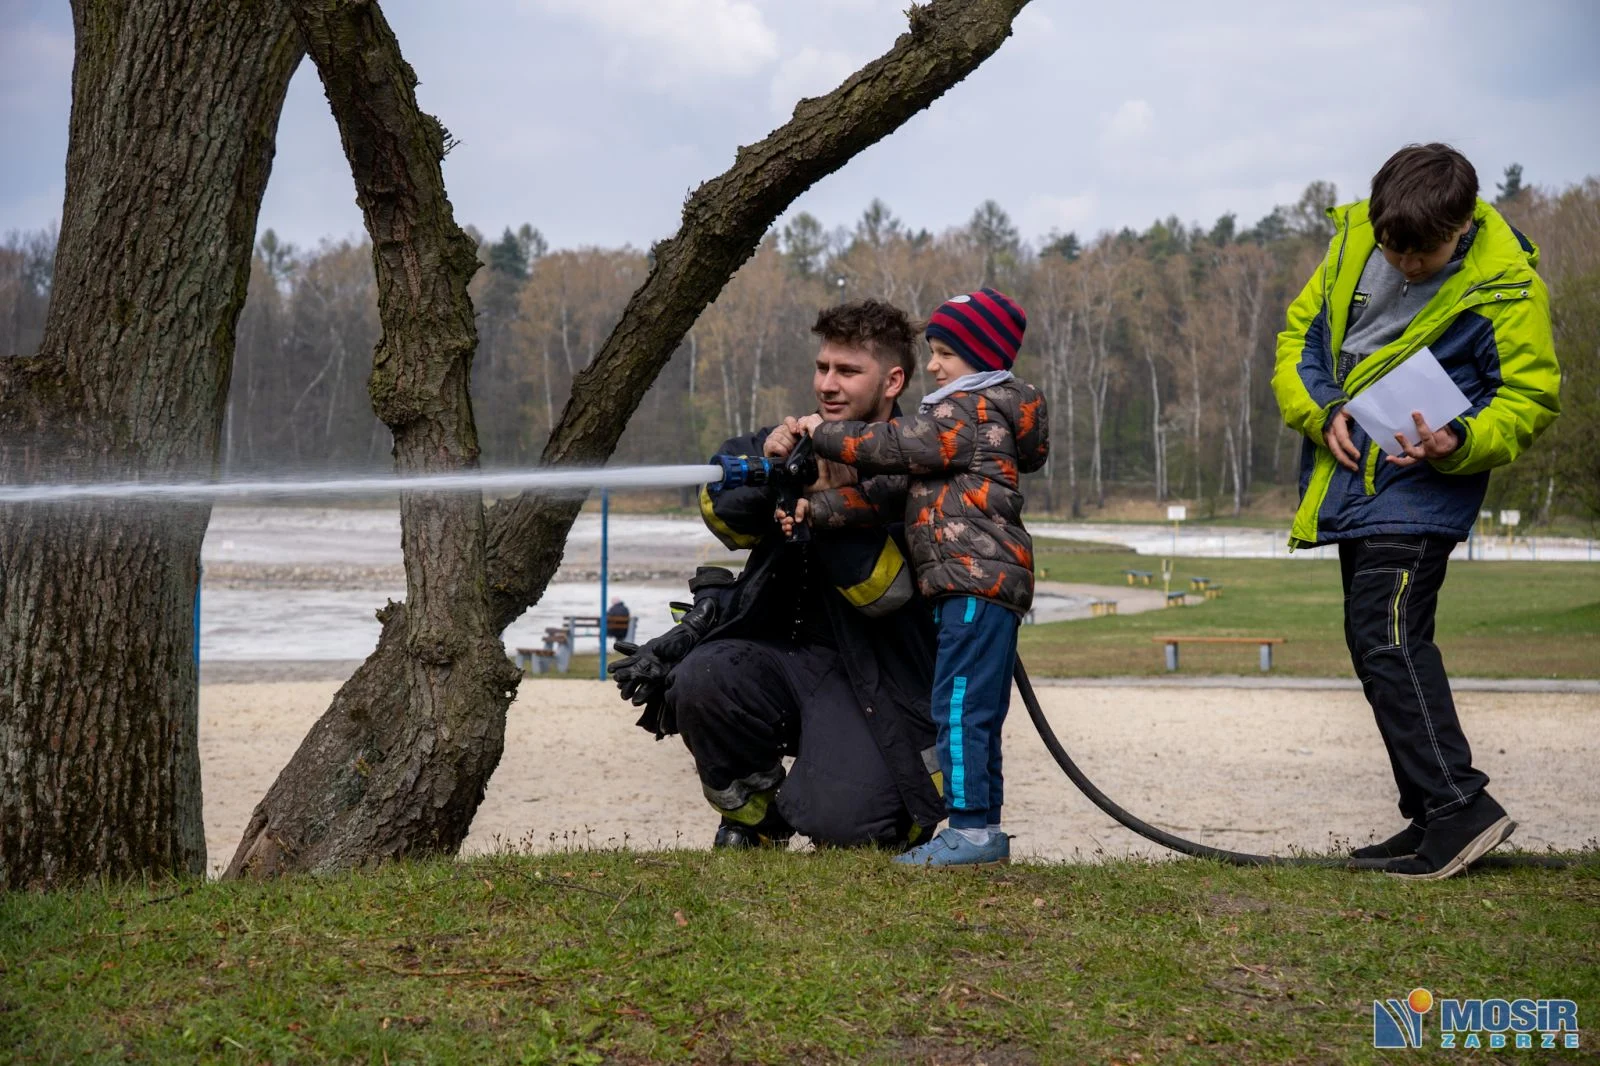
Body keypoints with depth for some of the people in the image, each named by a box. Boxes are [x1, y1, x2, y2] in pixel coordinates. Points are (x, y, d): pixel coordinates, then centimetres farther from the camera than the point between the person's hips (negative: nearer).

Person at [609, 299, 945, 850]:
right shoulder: (803, 443, 9)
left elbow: (887, 593, -17)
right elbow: (725, 519, -1)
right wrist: (765, 459, -19)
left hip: (874, 676, -4)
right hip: (783, 653, 4)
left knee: (844, 822, -24)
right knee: (700, 679, -28)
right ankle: (753, 812, 1)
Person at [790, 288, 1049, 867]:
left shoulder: (972, 411, -7)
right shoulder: (972, 415, 24)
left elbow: (890, 446, -11)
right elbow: (892, 489, 18)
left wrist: (823, 432, 3)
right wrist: (817, 511, 9)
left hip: (977, 577, -11)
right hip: (981, 583, 11)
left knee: (959, 704, -12)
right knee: (976, 711, 12)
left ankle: (972, 827, -12)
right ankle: (985, 827, 16)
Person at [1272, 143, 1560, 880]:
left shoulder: (1506, 288, -13)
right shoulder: (1354, 239, 2)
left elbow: (1529, 399, -6)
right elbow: (1299, 333, 10)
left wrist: (1464, 441, -25)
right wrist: (1321, 410, -8)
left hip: (1421, 490, -7)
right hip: (1354, 482, 8)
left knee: (1387, 634, -19)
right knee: (1375, 645, 10)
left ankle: (1460, 807, -17)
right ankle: (1430, 820, 17)